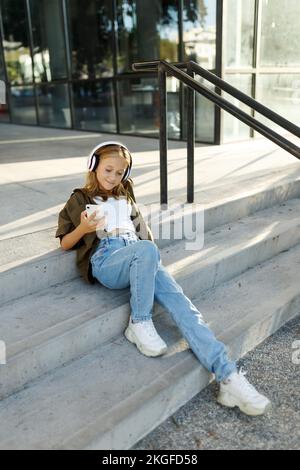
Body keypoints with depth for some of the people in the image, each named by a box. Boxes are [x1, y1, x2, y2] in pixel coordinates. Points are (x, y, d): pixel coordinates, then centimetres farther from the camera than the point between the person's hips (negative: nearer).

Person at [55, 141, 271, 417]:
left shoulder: (126, 197, 30)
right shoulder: (79, 199, 19)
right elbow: (65, 244, 14)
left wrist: (152, 259, 6)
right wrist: (83, 228, -9)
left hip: (140, 257, 4)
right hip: (106, 260, -3)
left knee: (179, 302, -24)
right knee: (147, 250, -38)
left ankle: (228, 377, -33)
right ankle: (139, 324, -20)